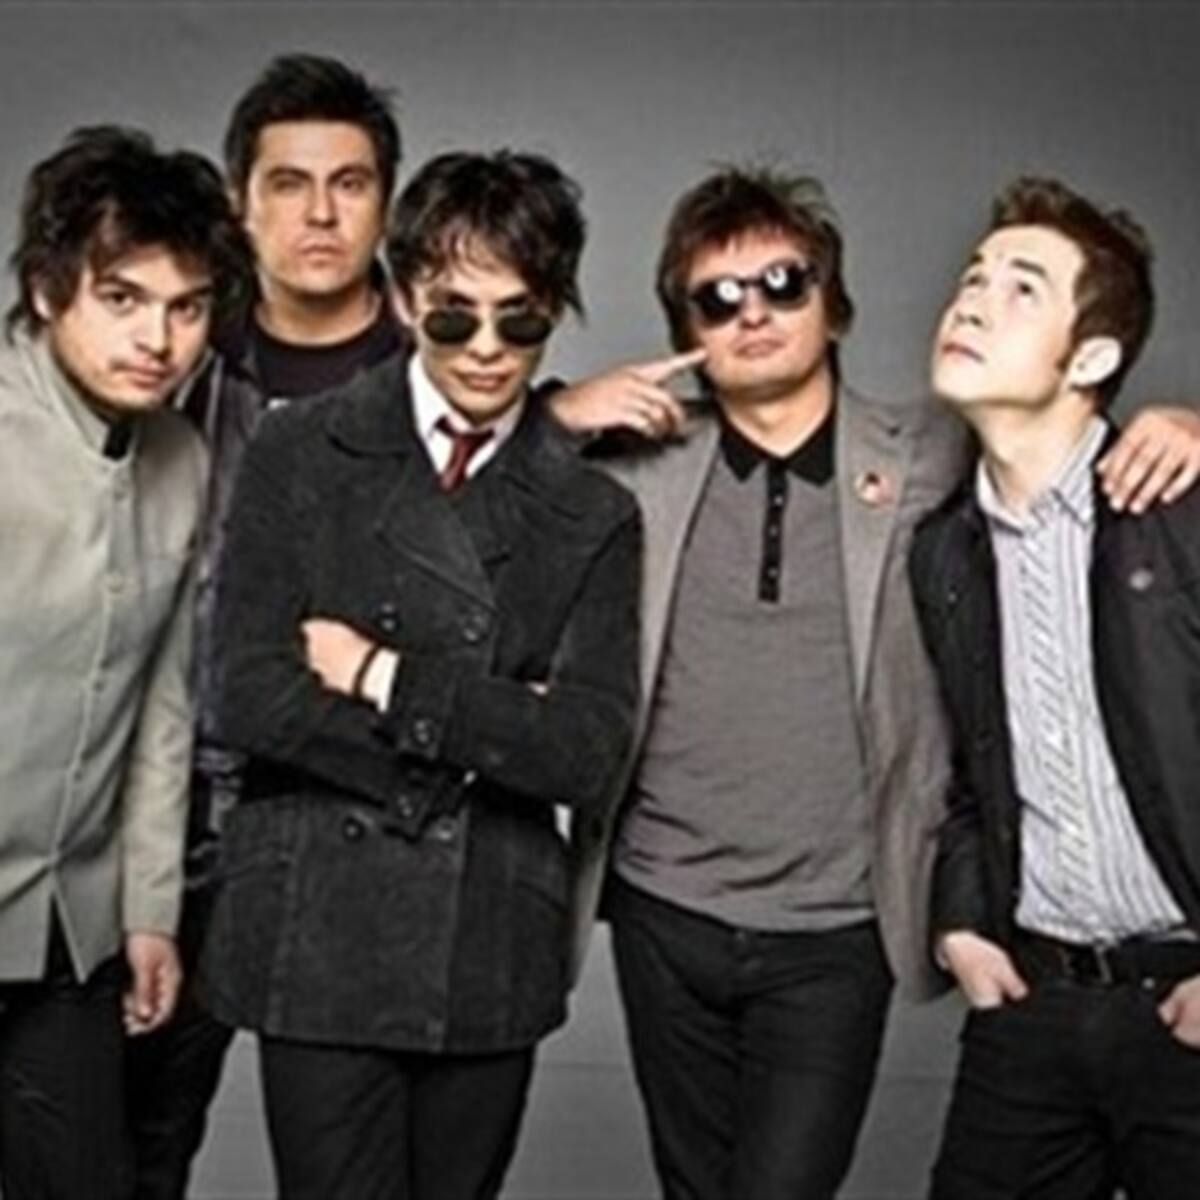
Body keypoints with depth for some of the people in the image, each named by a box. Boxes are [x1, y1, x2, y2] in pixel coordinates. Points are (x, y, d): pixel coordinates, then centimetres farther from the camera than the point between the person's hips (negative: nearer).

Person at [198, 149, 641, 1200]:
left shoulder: (593, 511, 4)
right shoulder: (300, 456, 0)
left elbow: (590, 755, -5)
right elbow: (250, 697, -9)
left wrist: (388, 677, -9)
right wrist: (484, 731, -9)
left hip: (495, 952, 2)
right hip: (320, 942, -2)